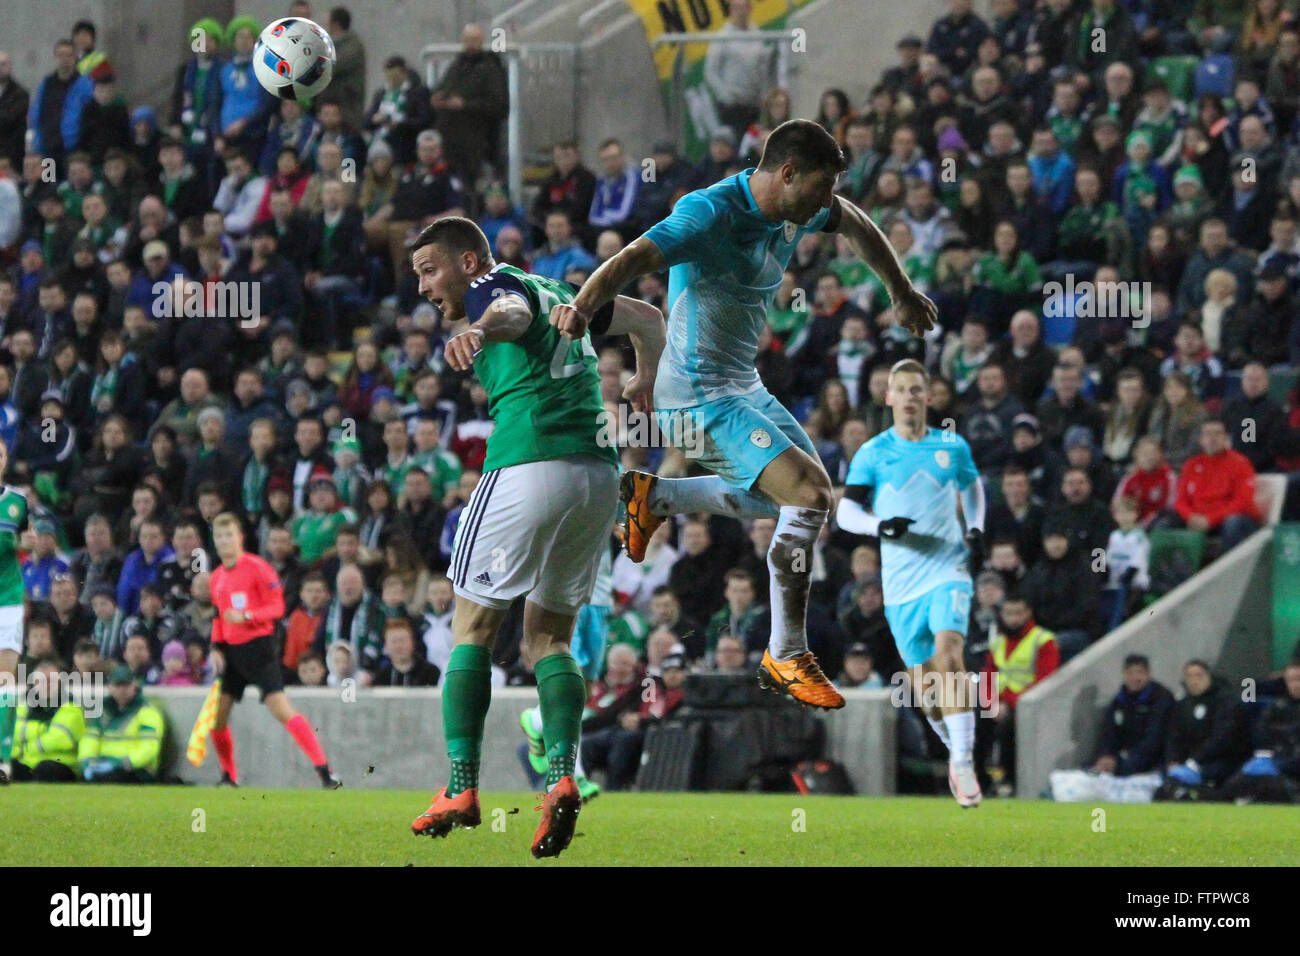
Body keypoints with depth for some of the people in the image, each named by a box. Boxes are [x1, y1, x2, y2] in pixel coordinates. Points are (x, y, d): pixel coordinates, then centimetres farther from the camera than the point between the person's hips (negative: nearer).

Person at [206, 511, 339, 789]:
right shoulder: (217, 577, 14)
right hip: (231, 650, 7)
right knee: (217, 714, 3)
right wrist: (216, 648, 11)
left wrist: (246, 616, -24)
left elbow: (277, 607, -11)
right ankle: (229, 778, 20)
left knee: (281, 709, -17)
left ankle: (324, 770, -19)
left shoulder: (256, 567, -8)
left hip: (258, 646, -7)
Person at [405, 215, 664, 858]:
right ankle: (562, 776, -9)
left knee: (473, 629, 5)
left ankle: (461, 787, -2)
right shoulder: (558, 294, 23)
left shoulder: (492, 288, 0)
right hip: (599, 473, 7)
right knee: (549, 636, 13)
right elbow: (646, 318, 36)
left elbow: (511, 313, -26)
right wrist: (646, 382, 55)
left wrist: (475, 331, -49)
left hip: (528, 466, -7)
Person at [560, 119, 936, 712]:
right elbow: (633, 258, -36)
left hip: (744, 387, 10)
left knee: (795, 497, 22)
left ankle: (654, 497, 32)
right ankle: (787, 657, -6)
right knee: (810, 493, -20)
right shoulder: (711, 214, -24)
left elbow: (854, 225, 24)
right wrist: (581, 307, -53)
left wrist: (901, 292, 33)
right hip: (700, 397, -10)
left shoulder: (794, 211, 2)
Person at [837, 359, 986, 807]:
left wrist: (976, 529, 8)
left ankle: (963, 762, -24)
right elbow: (846, 510, 1)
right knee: (925, 679, 4)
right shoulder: (872, 454, 2)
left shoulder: (953, 447, 6)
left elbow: (971, 485, 25)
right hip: (901, 582, 1)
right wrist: (880, 525, -19)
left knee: (948, 654, -24)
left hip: (948, 571, -1)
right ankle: (957, 750, 31)